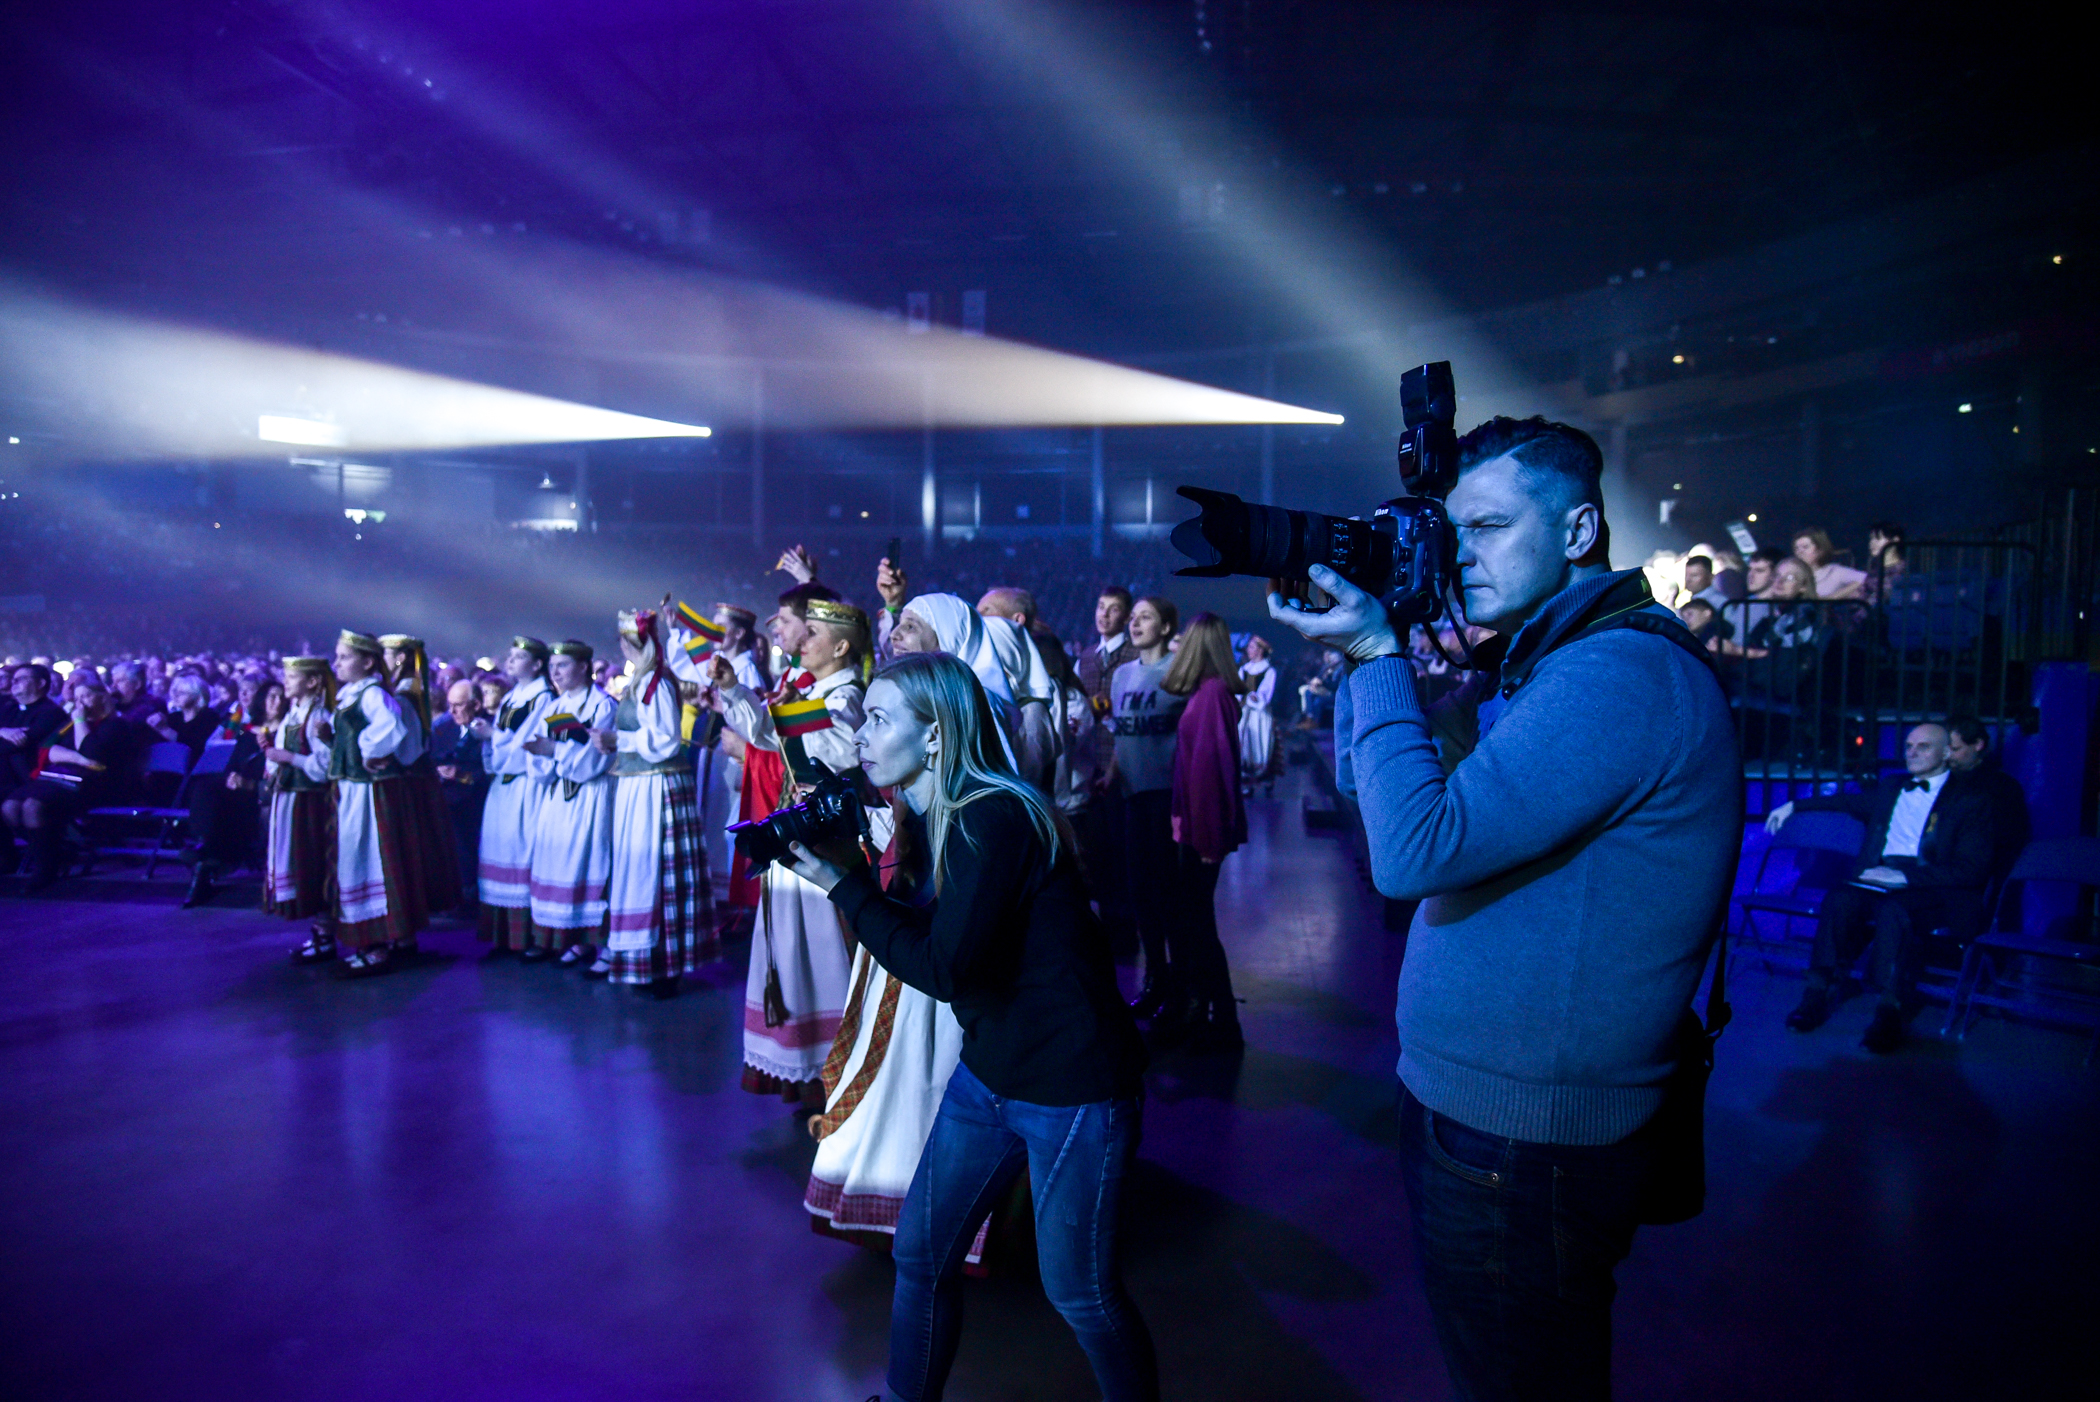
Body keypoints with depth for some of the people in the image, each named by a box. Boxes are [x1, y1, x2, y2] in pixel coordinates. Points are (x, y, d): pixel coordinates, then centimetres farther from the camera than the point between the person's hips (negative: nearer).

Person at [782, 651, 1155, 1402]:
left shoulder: (995, 818, -24)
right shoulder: (931, 817, 3)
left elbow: (943, 968, -27)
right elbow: (918, 930, 3)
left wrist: (842, 885, -20)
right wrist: (846, 865, -6)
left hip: (1073, 1090, -8)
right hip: (987, 1074, 8)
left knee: (1079, 1292, 9)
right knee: (919, 1253, 16)